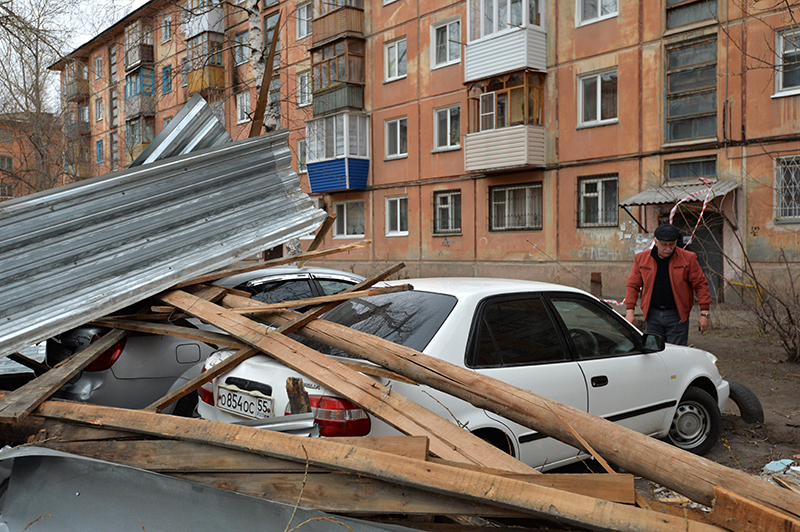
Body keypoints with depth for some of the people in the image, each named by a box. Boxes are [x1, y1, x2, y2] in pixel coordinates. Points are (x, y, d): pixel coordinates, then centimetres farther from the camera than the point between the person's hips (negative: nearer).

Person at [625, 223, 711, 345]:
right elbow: (633, 286, 7)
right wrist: (629, 311, -2)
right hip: (652, 316, 2)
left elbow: (700, 285, -1)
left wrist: (704, 313, -6)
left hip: (677, 316, -2)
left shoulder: (688, 258, -1)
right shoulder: (641, 258, 4)